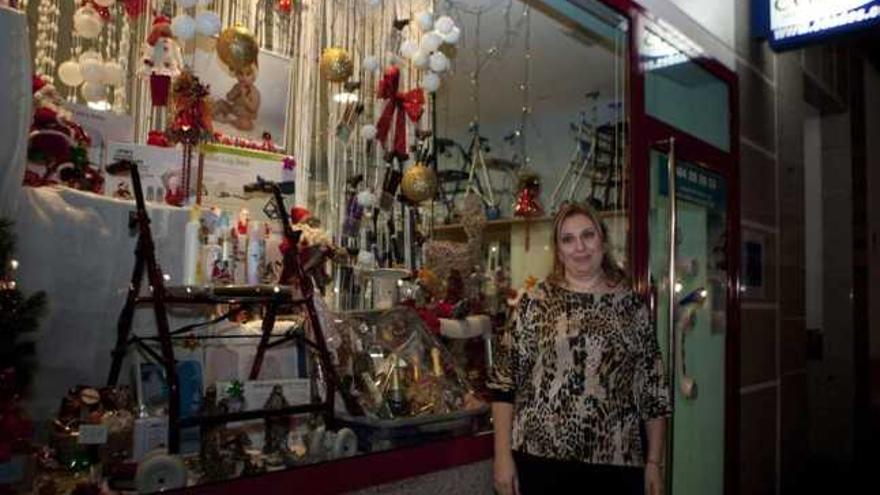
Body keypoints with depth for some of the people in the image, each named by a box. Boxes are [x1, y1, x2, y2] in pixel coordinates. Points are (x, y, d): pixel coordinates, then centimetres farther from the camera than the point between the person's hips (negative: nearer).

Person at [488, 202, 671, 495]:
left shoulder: (632, 305, 5)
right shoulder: (536, 302, -2)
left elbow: (653, 388, 7)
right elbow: (504, 380, -3)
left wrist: (654, 462, 5)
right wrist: (503, 455, -7)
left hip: (616, 464, 2)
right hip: (541, 458, -2)